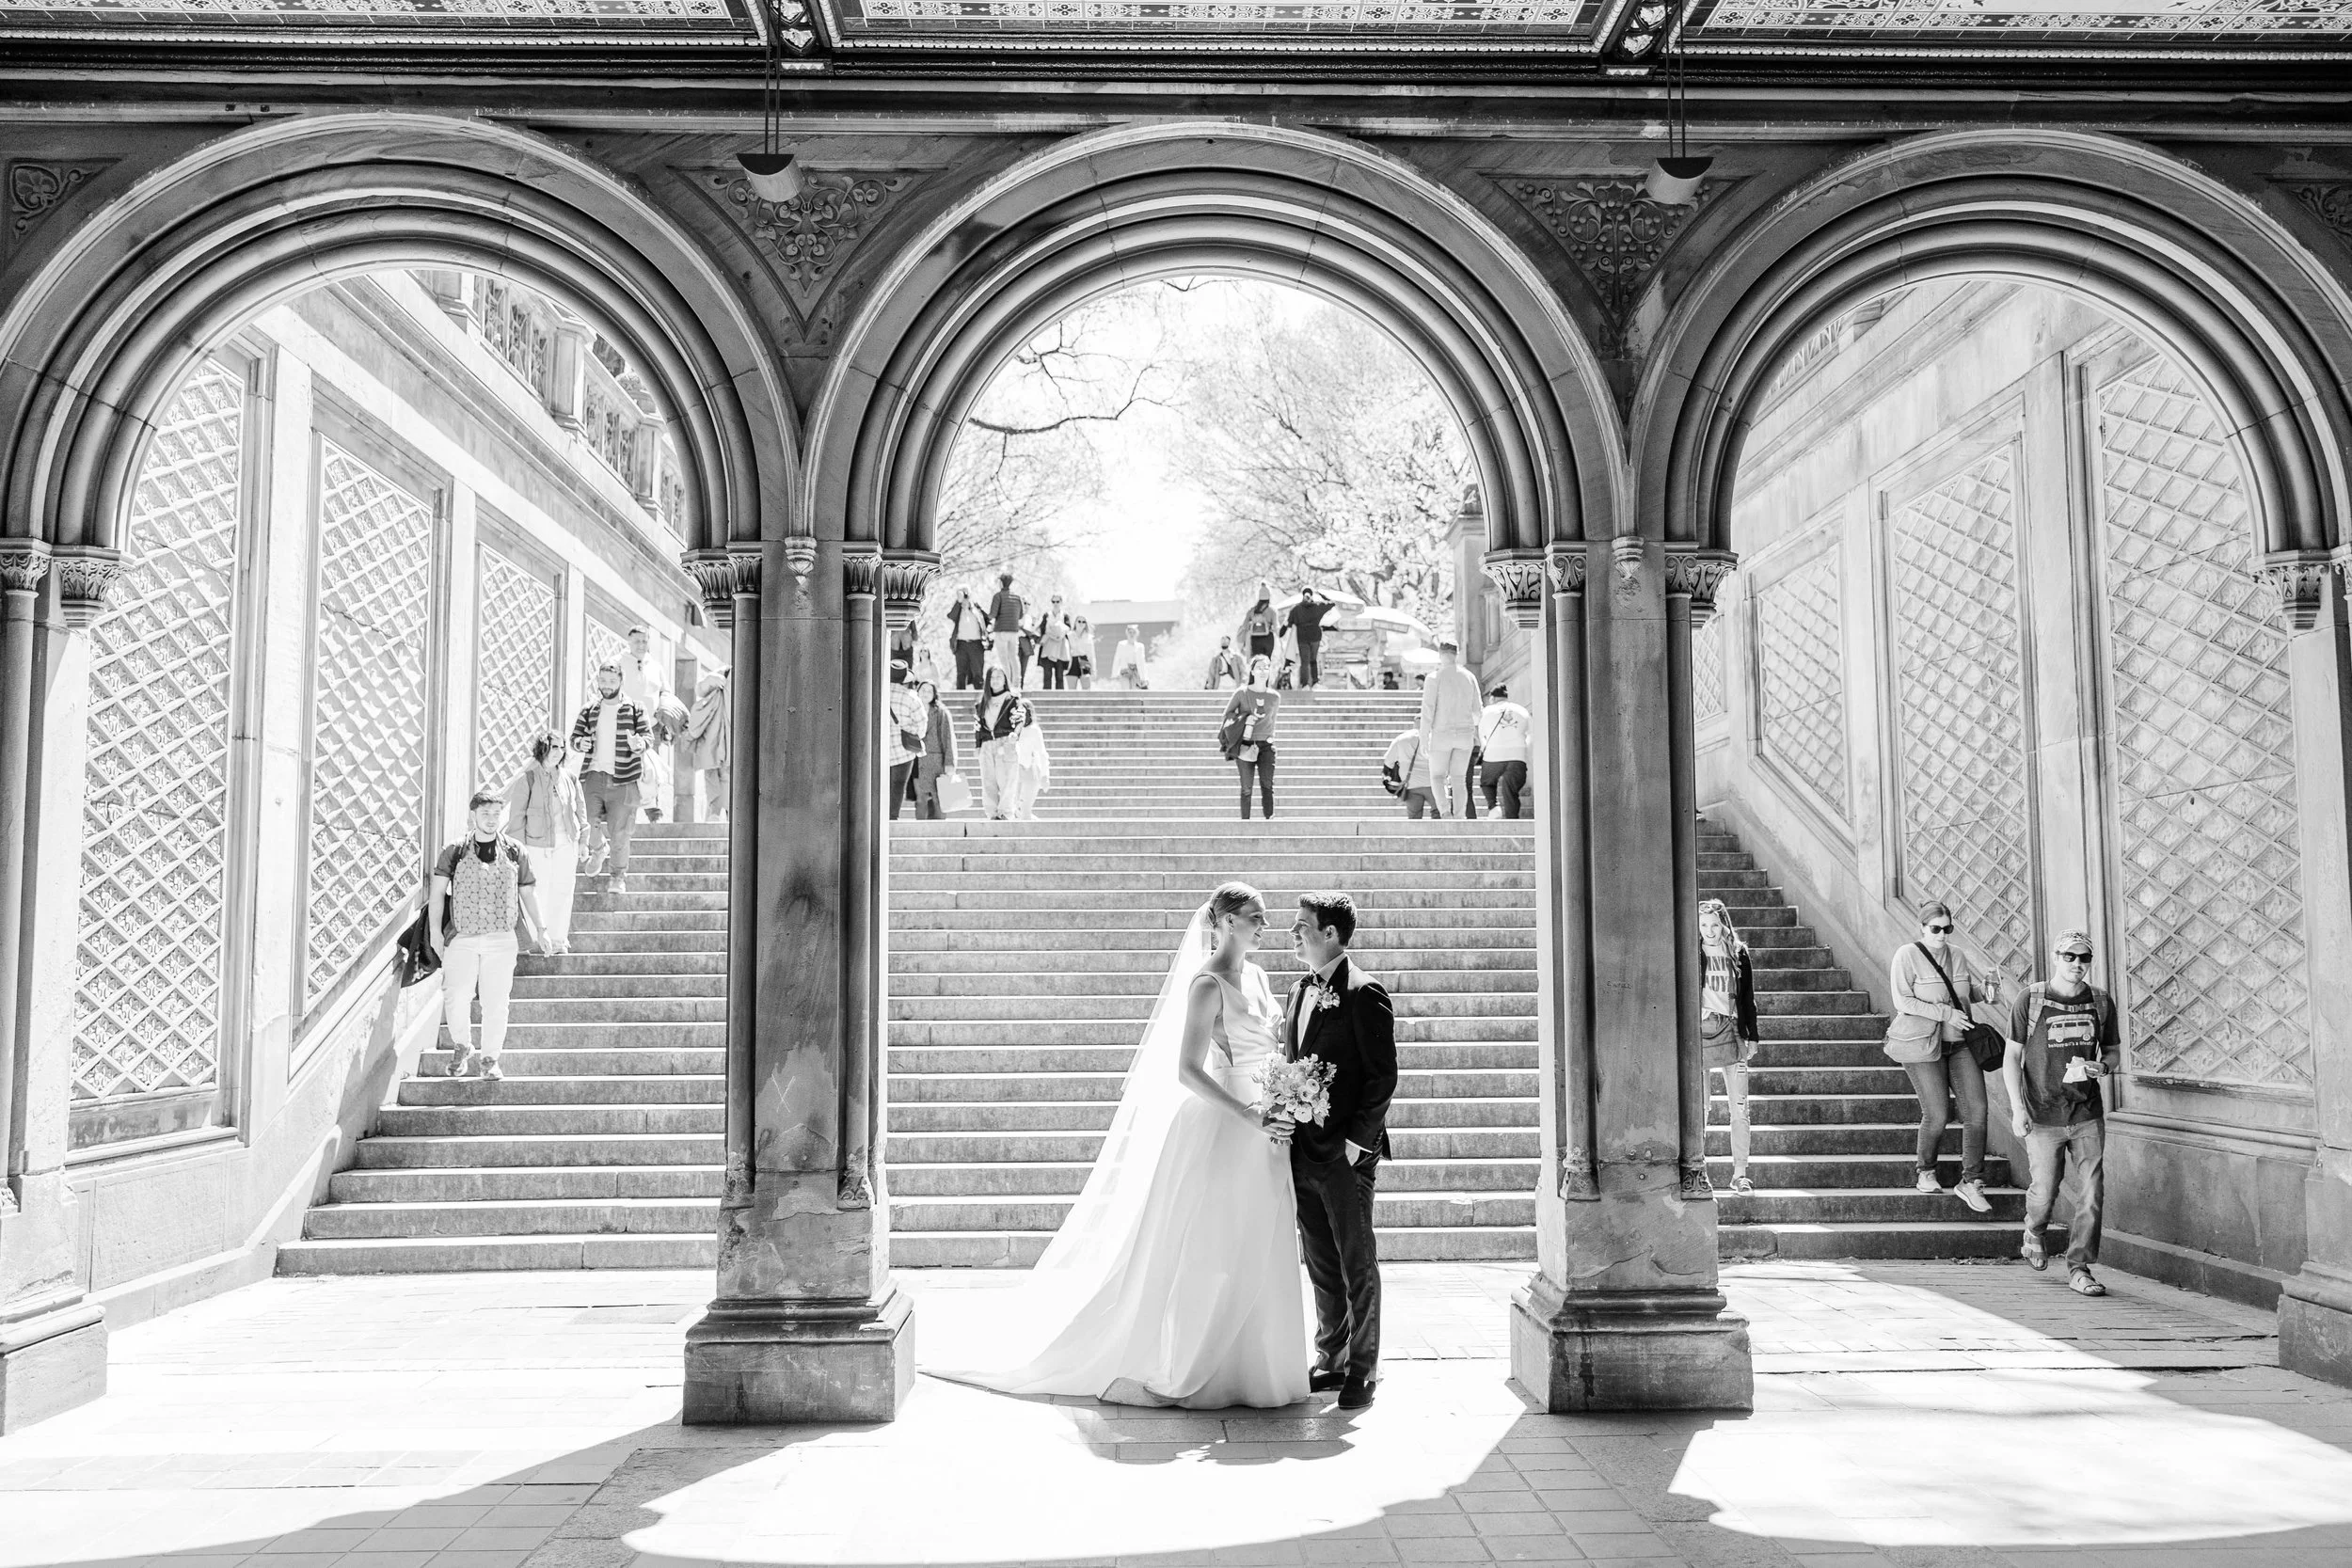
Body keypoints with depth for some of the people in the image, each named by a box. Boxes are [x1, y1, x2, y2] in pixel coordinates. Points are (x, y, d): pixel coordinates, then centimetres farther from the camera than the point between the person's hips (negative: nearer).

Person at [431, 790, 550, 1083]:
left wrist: (539, 929, 16)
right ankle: (462, 1047, 19)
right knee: (456, 999, -7)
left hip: (501, 939, 1)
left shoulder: (514, 852, 8)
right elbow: (438, 891, -1)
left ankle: (490, 1059, 14)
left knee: (496, 1002, 0)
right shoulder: (454, 852, 3)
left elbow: (527, 892, 16)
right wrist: (436, 931, -10)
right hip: (462, 939, -1)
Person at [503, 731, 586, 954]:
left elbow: (581, 808, 15)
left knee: (563, 890, 3)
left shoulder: (569, 777, 7)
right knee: (540, 892, 0)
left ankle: (559, 939, 11)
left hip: (566, 843, 4)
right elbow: (517, 815, -4)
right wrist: (520, 846, -7)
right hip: (538, 843, -4)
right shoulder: (528, 778, -6)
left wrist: (583, 839, 11)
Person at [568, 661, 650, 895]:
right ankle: (598, 850, 40)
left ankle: (619, 876, 17)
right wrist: (580, 743, -11)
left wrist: (639, 744, -24)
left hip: (623, 780, -3)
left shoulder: (634, 709, 2)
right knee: (589, 825, 6)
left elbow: (647, 738, -1)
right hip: (593, 776, 3)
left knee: (619, 833, -1)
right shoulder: (589, 711, 10)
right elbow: (574, 737, 13)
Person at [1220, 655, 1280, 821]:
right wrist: (1243, 719, -13)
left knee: (1267, 785, -11)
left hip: (1265, 745, 1)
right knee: (1246, 788, 1)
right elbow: (1227, 714, 2)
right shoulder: (1242, 693, -2)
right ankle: (1245, 821, 7)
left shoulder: (1275, 697, 5)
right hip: (1245, 746, -1)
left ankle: (1270, 819, -11)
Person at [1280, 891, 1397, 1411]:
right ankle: (1331, 1360, 25)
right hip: (1303, 1153, 7)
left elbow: (1383, 1074, -13)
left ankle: (1363, 1369, 13)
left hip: (1346, 1154, -7)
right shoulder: (1299, 991, 13)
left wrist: (1359, 1140, -15)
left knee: (1357, 1264, 3)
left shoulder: (1364, 994, -11)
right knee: (1321, 1265, 14)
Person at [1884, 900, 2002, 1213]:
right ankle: (1926, 1174, 20)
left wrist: (1986, 987, -2)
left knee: (1976, 1110, -5)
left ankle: (1970, 1182, 3)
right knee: (1938, 1114, -5)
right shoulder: (1907, 955, -8)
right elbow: (1903, 1001, -14)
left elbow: (1973, 988, 22)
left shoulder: (1956, 954, 10)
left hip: (1959, 1043, 5)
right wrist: (1945, 1013, -19)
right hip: (1922, 1044, -5)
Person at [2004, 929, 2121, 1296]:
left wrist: (2101, 1067, -10)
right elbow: (2011, 1056, -1)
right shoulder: (2030, 1000, -4)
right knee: (2044, 1192, 2)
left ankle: (2080, 1269, 8)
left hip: (2088, 1114, 2)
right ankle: (2035, 1233, 35)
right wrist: (2017, 1107, -9)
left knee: (2091, 1194, -3)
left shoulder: (2101, 1002, 5)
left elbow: (2114, 1055, 15)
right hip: (2043, 1115, -2)